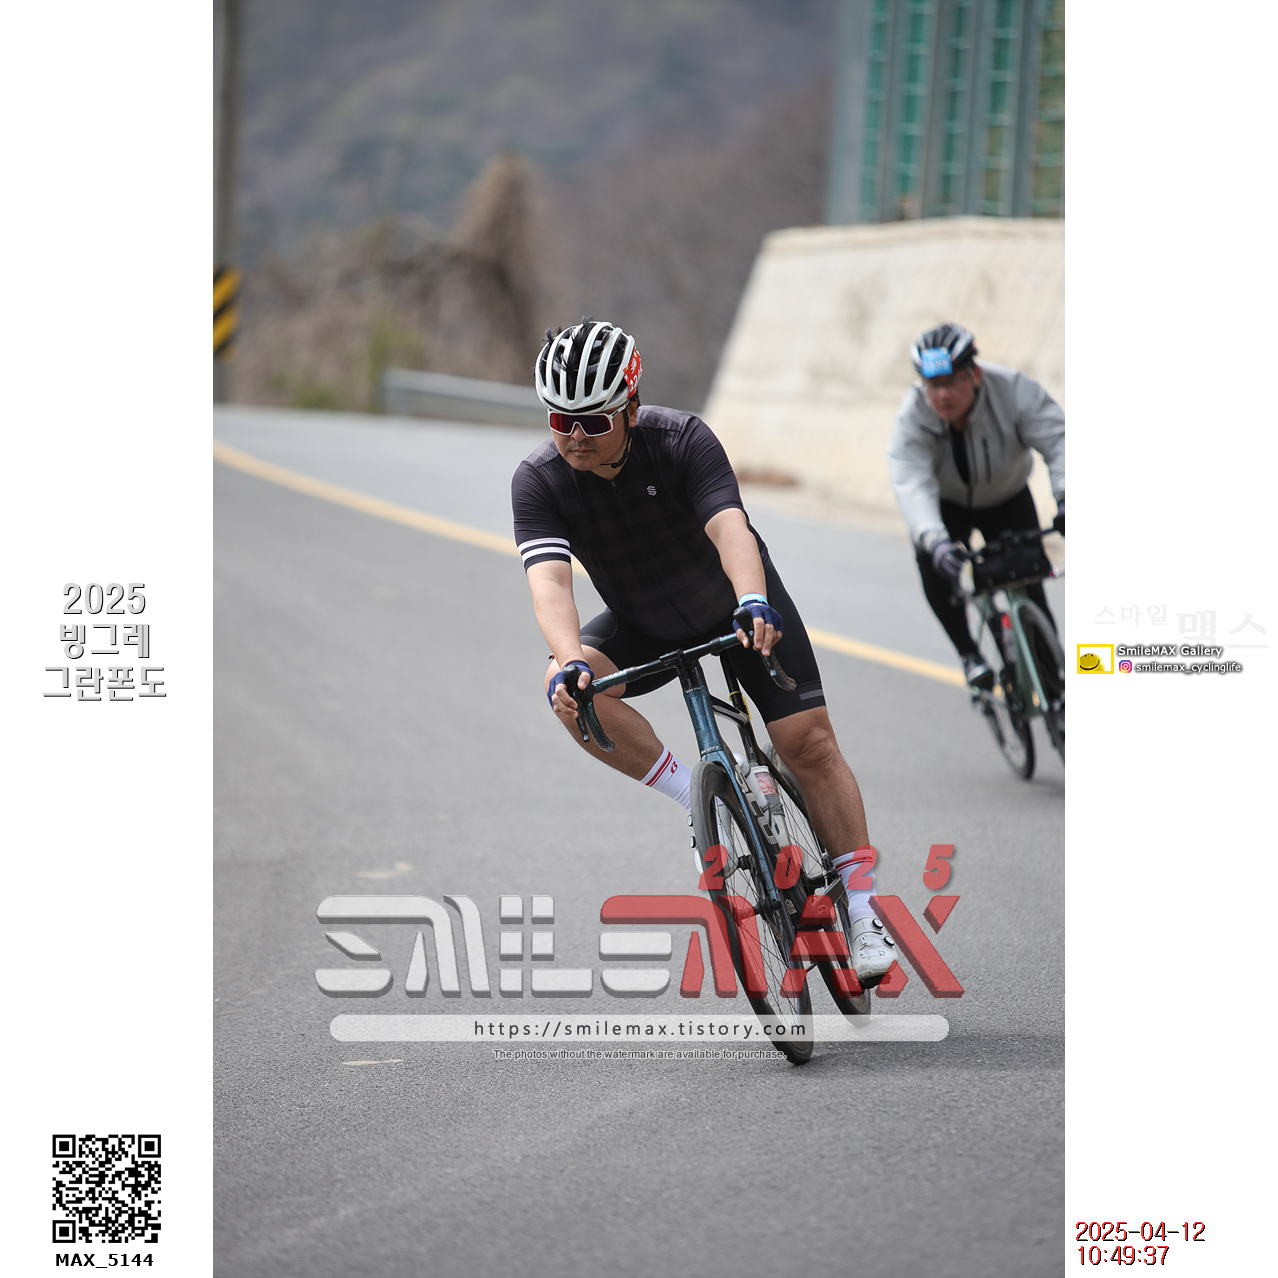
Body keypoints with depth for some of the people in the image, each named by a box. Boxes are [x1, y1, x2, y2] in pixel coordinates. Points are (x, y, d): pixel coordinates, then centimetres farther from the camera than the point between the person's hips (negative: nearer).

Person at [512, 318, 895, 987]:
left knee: (808, 741, -12)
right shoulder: (538, 481, -24)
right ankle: (702, 802, -15)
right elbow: (550, 580, -36)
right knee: (569, 691, -26)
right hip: (644, 626, 2)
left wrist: (754, 604, -62)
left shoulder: (682, 440, -28)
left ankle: (863, 915, -2)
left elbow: (730, 529, -42)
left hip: (739, 607, -2)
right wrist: (572, 663, -55)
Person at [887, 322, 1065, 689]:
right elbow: (912, 484, -42)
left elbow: (1056, 439, -37)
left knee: (1028, 585, -11)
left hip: (1007, 500, 0)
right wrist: (935, 540, -60)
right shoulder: (912, 418, -30)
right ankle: (969, 654, -11)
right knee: (932, 560, -28)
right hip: (947, 504, 0)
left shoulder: (1013, 390, -30)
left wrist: (1066, 499, -56)